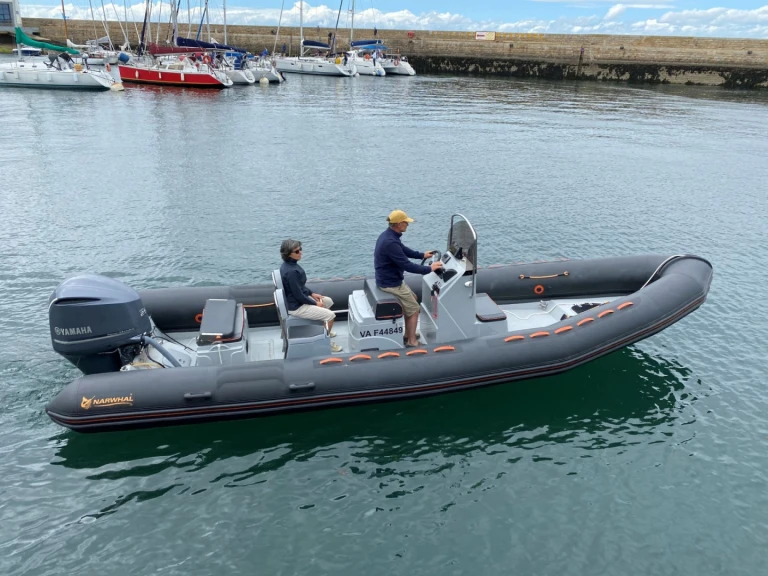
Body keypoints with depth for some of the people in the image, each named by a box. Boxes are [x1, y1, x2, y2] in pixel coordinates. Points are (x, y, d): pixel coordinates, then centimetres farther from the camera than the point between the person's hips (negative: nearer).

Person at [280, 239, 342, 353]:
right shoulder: (291, 271, -31)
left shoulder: (289, 264, 0)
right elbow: (298, 295, -26)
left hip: (299, 299, 10)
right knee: (330, 315, -11)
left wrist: (312, 294, 9)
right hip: (296, 306, -10)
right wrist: (315, 303, -12)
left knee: (328, 301, 22)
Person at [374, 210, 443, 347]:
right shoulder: (390, 242, -31)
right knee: (414, 309, 2)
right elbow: (407, 266, -29)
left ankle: (408, 334, 30)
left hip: (389, 278, 10)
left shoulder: (388, 235, 3)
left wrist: (422, 255, 18)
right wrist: (429, 269, -20)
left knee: (413, 299, 23)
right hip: (391, 283, -10)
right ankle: (411, 341, 11)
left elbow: (404, 250, 20)